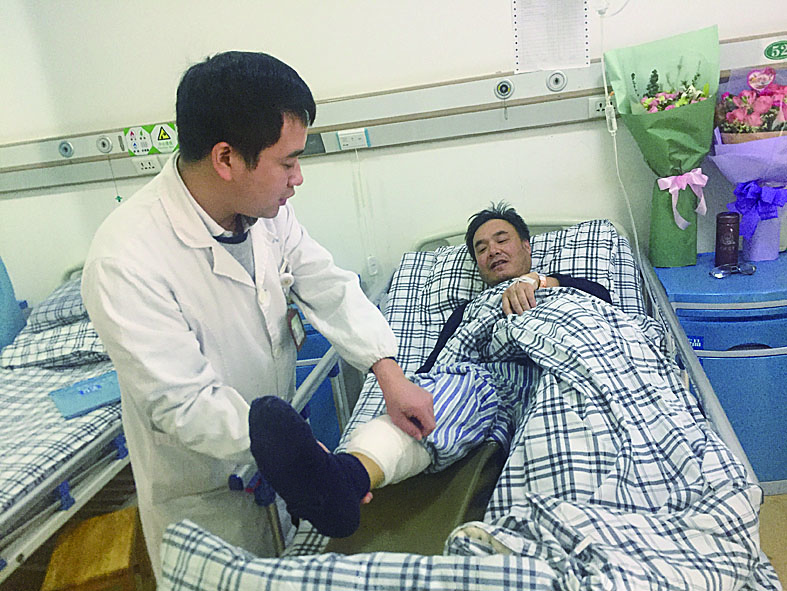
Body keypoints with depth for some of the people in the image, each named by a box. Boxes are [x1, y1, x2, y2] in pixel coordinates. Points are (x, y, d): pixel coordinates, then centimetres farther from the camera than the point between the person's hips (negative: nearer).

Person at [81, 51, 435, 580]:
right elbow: (184, 404, -30)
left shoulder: (265, 209, -10)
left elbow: (329, 288, -8)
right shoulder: (126, 262, -32)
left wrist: (390, 373, -20)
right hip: (205, 491, -5)